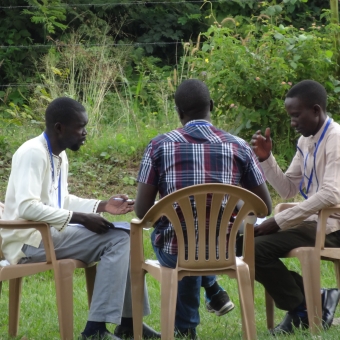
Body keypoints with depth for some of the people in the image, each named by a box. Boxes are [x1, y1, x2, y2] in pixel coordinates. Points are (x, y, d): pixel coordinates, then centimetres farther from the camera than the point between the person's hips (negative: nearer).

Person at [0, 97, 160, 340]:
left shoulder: (59, 156, 13)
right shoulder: (33, 154, -18)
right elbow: (27, 207, -29)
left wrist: (102, 206, 11)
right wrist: (81, 218, -25)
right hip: (30, 239, -10)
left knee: (127, 236, 8)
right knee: (117, 240, -19)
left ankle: (128, 320, 9)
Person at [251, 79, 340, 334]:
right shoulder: (306, 141, 14)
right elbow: (288, 189, 19)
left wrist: (279, 221, -24)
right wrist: (266, 159, 2)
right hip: (313, 221, 10)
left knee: (258, 249, -21)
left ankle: (304, 309, -4)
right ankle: (305, 298, 2)